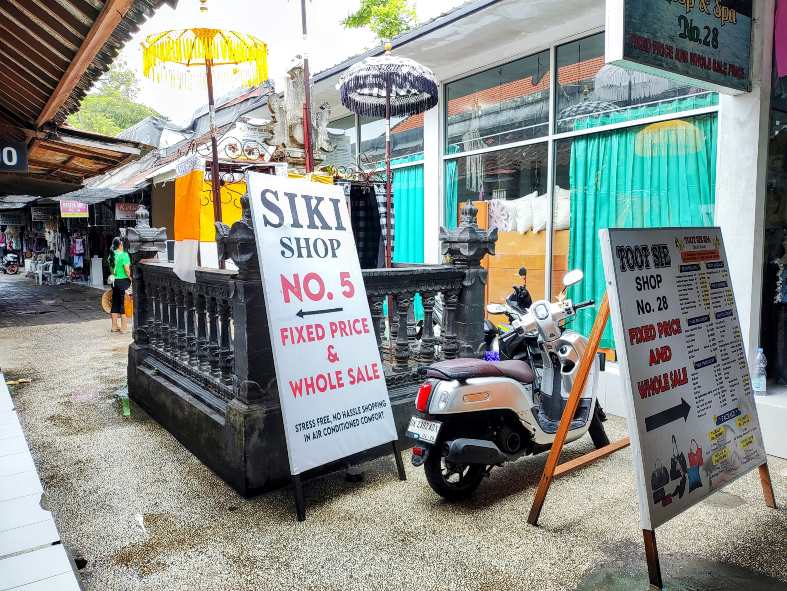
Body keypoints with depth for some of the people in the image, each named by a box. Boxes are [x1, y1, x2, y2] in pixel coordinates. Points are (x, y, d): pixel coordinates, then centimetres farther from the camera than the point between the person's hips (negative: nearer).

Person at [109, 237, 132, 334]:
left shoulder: (112, 255, 9)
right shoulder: (124, 254, -13)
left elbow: (111, 268, 15)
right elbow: (127, 269, -18)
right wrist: (130, 278, -4)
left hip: (114, 281, 7)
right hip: (123, 281, -7)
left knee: (115, 303, 13)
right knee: (124, 303, -2)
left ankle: (114, 326, 21)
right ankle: (124, 327, 1)